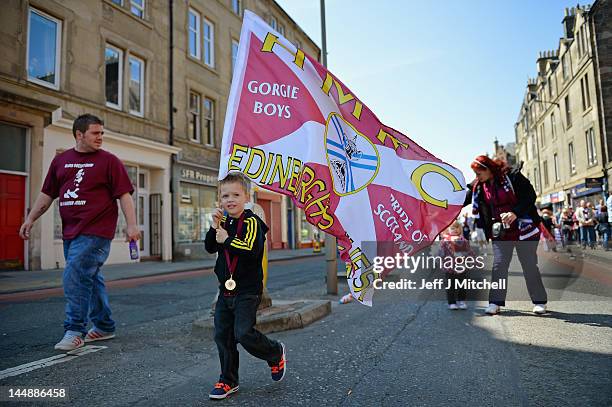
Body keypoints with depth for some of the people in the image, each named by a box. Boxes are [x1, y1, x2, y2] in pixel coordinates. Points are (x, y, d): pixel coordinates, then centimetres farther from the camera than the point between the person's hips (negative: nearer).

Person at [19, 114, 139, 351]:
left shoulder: (109, 161, -2)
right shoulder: (61, 160, 13)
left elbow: (124, 195, -7)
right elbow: (47, 194, 19)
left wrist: (131, 225, -14)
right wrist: (30, 219, 15)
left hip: (95, 231, -6)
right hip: (70, 232, 6)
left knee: (75, 276, -12)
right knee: (90, 278, 13)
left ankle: (75, 331, -1)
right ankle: (104, 327, 26)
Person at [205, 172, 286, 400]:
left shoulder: (251, 221, -12)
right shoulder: (224, 222, 11)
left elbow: (252, 250, -26)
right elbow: (210, 248, 6)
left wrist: (227, 239, -20)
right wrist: (214, 228, -7)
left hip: (248, 290, -7)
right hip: (226, 289, 7)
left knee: (244, 333, -13)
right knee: (222, 336, 9)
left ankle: (276, 354, 17)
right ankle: (228, 381, 25)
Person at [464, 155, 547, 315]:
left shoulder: (512, 175, -11)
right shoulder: (478, 187, 3)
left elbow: (530, 195, -15)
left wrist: (516, 213, -26)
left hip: (523, 229, -4)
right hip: (500, 233, 4)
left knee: (529, 265, 5)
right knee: (498, 266, -1)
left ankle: (539, 301, 20)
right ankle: (495, 302, 5)